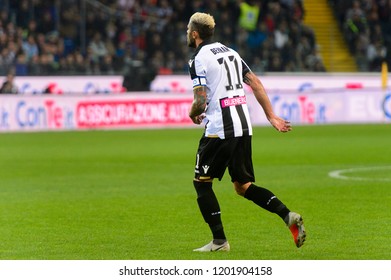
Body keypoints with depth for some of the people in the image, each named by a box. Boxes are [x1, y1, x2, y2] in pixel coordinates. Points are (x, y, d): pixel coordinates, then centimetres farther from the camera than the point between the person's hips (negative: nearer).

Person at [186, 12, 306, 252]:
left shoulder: (198, 60, -8)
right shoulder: (230, 52, 16)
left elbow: (201, 101, -16)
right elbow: (256, 84, 14)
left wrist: (193, 115, 6)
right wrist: (271, 116, 16)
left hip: (219, 130, -7)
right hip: (244, 126, 7)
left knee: (201, 182, 7)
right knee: (243, 186, 13)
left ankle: (219, 241, 3)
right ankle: (288, 215, -6)